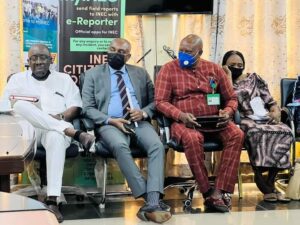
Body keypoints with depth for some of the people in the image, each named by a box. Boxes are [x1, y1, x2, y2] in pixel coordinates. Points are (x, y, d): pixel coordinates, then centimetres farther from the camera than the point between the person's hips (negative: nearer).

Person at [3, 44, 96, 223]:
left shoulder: (64, 79, 18)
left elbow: (76, 108, 9)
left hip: (57, 130, 0)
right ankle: (75, 133, -34)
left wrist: (60, 117, -11)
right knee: (21, 106, -33)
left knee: (56, 137, -40)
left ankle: (52, 201, -45)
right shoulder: (18, 79, 18)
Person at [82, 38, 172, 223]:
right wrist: (111, 121, -13)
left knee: (157, 146, -30)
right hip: (110, 124, -2)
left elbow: (155, 101, 17)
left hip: (140, 122, 3)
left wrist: (143, 112, -6)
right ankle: (149, 199, -35)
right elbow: (88, 108, 4)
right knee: (120, 146, -37)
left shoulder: (140, 73, 18)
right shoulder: (93, 74, 11)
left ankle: (153, 203, -38)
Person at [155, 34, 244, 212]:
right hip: (184, 122, -3)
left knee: (236, 134, -26)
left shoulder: (214, 69, 13)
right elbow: (160, 101, -3)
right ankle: (207, 193, -25)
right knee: (192, 138, -37)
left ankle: (220, 191, -27)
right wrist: (181, 115, -19)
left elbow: (232, 98, 17)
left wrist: (228, 112, -6)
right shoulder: (169, 69, 4)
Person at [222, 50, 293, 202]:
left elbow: (270, 101, 16)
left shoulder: (254, 78, 21)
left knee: (285, 132, -28)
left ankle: (270, 182, -24)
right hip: (242, 121, -4)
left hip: (263, 118, 4)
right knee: (255, 131, -40)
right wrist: (228, 77, -5)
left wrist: (276, 111, -5)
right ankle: (262, 182, -34)